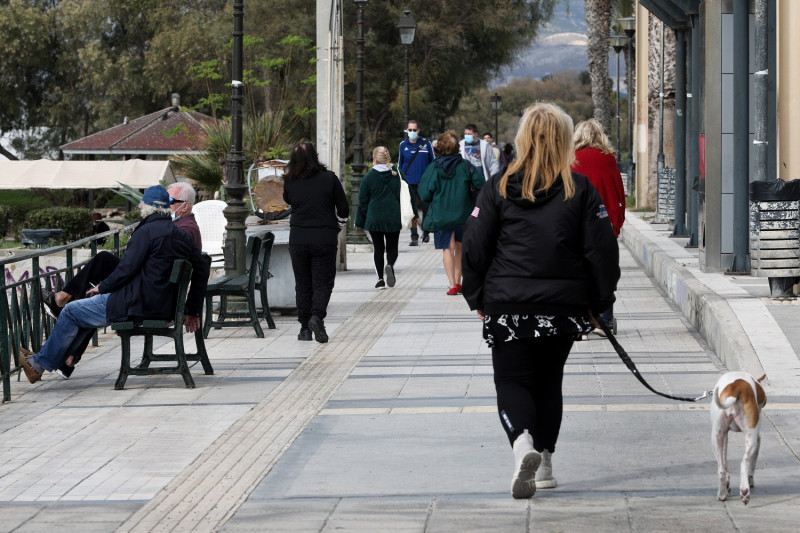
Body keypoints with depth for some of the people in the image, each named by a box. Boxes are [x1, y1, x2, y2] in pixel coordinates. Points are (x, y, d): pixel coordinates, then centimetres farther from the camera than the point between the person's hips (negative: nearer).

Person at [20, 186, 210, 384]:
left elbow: (126, 269, -17)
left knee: (71, 312, 4)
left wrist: (102, 288, 1)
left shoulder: (146, 232, -15)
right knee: (87, 305, 26)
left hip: (139, 305, -9)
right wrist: (192, 311, 22)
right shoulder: (181, 235, 9)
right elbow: (202, 269, 15)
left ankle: (41, 362, 13)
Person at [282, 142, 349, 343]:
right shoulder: (329, 179, -4)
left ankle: (305, 327, 9)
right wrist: (337, 228, 19)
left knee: (303, 284, 11)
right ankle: (317, 316, -21)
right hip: (324, 239, -2)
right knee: (323, 282, 3)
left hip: (298, 239, 2)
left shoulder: (290, 182, -2)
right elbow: (343, 210, 1)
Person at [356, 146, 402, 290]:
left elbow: (363, 200, 0)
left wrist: (361, 221, 8)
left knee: (378, 248, 7)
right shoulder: (397, 174, 1)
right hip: (393, 219, 1)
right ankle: (390, 265, -20)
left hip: (374, 219, -1)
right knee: (392, 247, 11)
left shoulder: (369, 177, -3)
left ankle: (380, 278, 1)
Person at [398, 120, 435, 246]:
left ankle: (426, 232, 27)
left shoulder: (426, 143, 1)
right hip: (409, 183, 1)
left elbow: (433, 162, 7)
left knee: (426, 208, 5)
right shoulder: (403, 145, 6)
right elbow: (400, 164, 14)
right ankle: (414, 237, 5)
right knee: (411, 211, 0)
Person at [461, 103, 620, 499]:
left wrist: (478, 299, 11)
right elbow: (602, 250, -2)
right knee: (548, 381, 18)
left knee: (512, 382, 4)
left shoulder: (499, 188, -1)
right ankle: (544, 465, 20)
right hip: (564, 306, 2)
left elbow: (474, 247, 0)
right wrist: (598, 303, 9)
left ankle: (523, 444, -25)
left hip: (508, 307, -1)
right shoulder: (580, 191, -1)